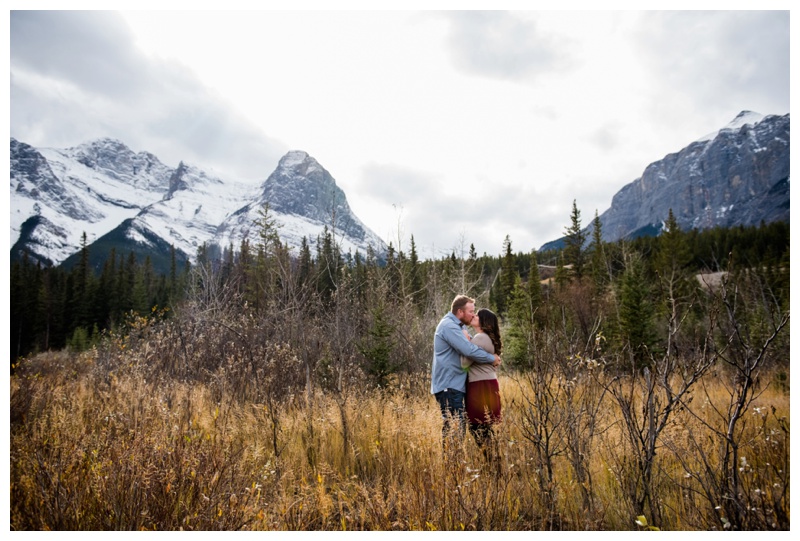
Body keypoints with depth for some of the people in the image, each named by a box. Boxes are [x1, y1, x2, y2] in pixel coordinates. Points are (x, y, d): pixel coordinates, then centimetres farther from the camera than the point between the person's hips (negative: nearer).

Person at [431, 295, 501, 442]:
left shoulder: (457, 325, 17)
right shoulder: (449, 326, -17)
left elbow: (469, 346, 20)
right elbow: (469, 350, -25)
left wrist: (492, 357, 2)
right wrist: (492, 359, -10)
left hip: (455, 384, 11)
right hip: (449, 385, -11)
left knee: (457, 427, 15)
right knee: (454, 429, -10)